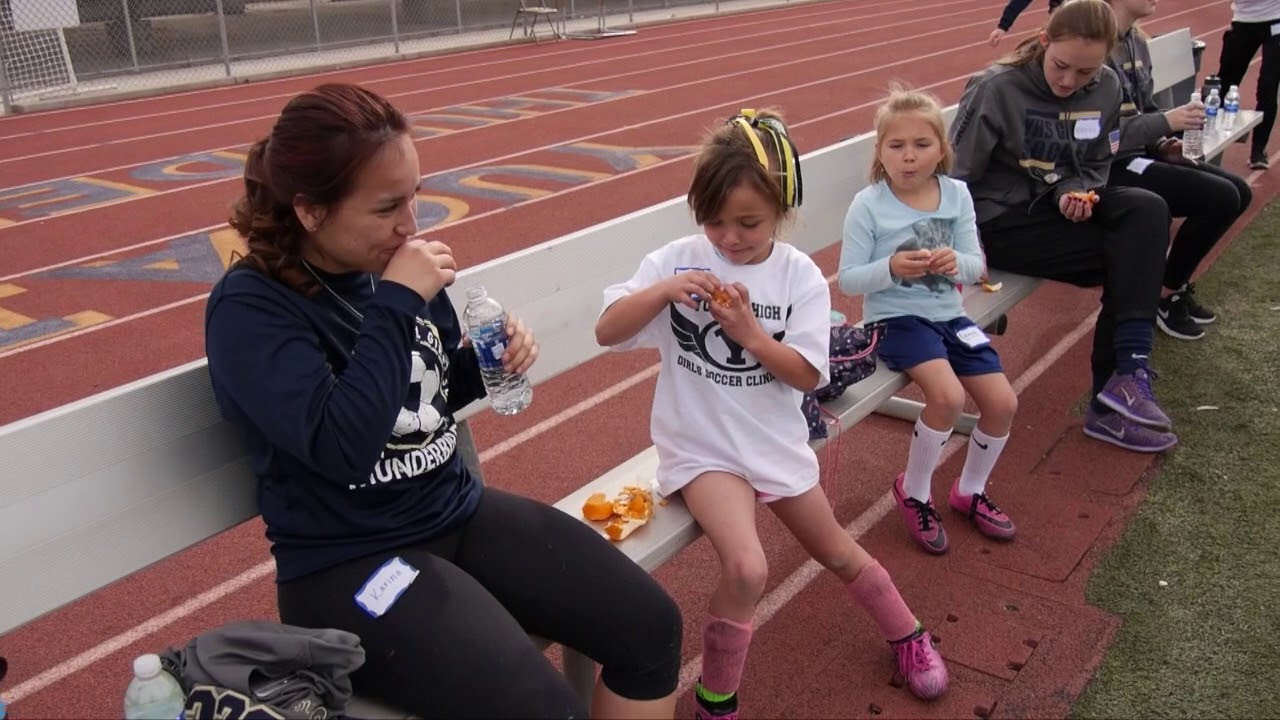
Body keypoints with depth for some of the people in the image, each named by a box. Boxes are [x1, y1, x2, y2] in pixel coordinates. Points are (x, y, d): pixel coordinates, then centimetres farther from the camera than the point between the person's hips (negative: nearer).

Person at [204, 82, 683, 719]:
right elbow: (342, 446, -29)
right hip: (348, 564, -6)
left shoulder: (389, 263, 3)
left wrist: (490, 360, -4)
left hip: (461, 514, 7)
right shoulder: (250, 307, -16)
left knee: (651, 626, -2)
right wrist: (397, 304, -25)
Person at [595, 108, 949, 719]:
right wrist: (664, 291, -29)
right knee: (747, 570, -23)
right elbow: (606, 332, -13)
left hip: (775, 441, 2)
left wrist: (748, 331, -25)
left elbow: (807, 374, -11)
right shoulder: (676, 261, -10)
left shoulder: (801, 277, -9)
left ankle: (907, 635, 49)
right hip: (701, 446, -2)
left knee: (838, 553, 19)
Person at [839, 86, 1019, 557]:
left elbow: (976, 267, 2)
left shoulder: (957, 195, 0)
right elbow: (849, 279, -11)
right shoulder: (868, 205, -12)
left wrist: (956, 262, -21)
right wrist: (891, 268, -29)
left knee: (1002, 402, -2)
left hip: (948, 314, 5)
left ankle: (971, 491, 26)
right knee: (948, 396, -26)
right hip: (895, 318, -5)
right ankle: (914, 492, 1)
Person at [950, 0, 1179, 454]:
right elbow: (956, 179, -13)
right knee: (1130, 252, -18)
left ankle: (1127, 376, -22)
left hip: (1057, 207, 6)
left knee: (1147, 211, -21)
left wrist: (1075, 194, -11)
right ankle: (1114, 399, -10)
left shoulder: (1106, 88, 2)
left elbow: (1095, 168, 12)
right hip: (999, 220, -6)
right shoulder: (995, 89, -14)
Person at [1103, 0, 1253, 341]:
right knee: (1221, 197, -17)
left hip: (1138, 154, 10)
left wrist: (1164, 144, 1)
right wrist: (1165, 122, -23)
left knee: (1239, 192, 8)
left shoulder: (1136, 39, 10)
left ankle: (1176, 282, 20)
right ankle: (1165, 293, 2)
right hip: (1110, 165, -10)